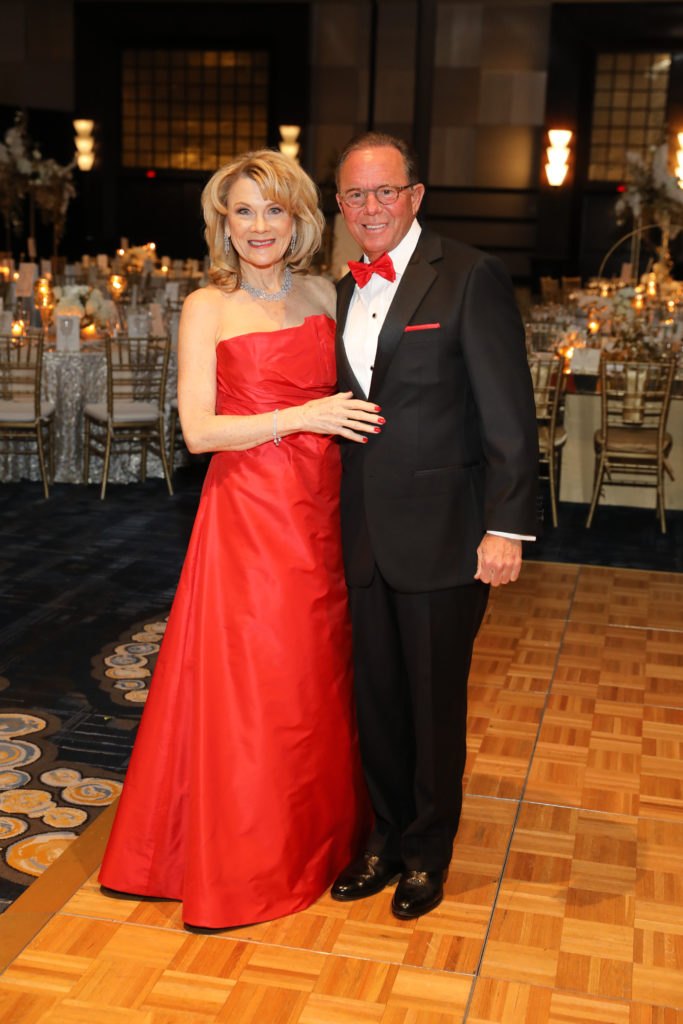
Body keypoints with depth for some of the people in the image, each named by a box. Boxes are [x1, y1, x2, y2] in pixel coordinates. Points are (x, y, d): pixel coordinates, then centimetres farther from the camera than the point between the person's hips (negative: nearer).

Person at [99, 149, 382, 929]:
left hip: (321, 510, 4)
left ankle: (322, 830, 33)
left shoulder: (324, 295, 9)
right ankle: (247, 857, 19)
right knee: (248, 683, 2)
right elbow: (198, 428, -11)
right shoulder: (207, 308, -4)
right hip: (246, 510, -4)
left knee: (318, 675, 13)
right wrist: (300, 417, -18)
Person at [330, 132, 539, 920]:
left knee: (435, 703, 9)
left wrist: (506, 526, -16)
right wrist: (335, 517, 10)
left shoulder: (470, 277, -8)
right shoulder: (343, 291, 11)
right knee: (376, 698, 16)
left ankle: (428, 851, 29)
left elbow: (509, 413, -12)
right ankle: (388, 835, 35)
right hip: (362, 537, 6)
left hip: (441, 536, -5)